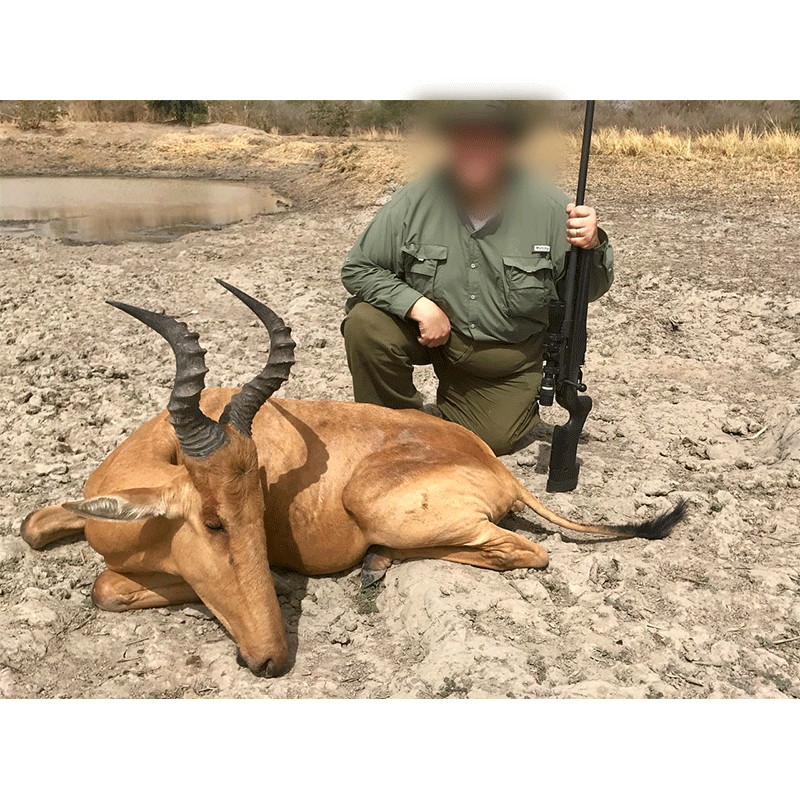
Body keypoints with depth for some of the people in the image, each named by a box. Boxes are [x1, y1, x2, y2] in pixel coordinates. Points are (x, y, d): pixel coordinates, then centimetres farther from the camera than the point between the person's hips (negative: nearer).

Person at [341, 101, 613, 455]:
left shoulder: (549, 207, -17)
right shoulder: (414, 201, -19)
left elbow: (589, 289, -9)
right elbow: (357, 269, -12)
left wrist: (592, 246, -33)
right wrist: (419, 306, -25)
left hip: (504, 356, 1)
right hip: (427, 327, -1)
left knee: (491, 440, 2)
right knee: (365, 325, -27)